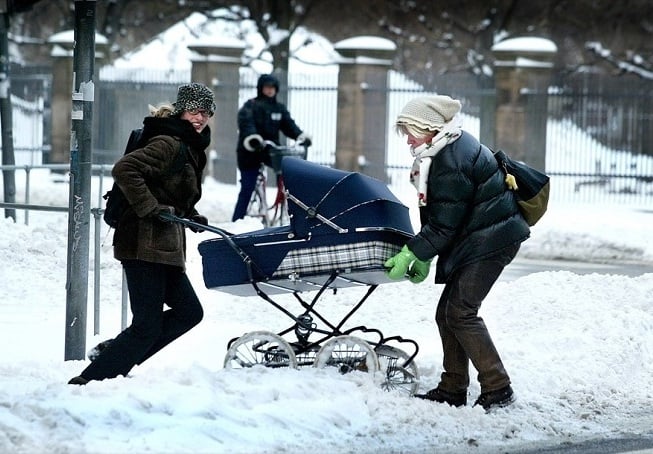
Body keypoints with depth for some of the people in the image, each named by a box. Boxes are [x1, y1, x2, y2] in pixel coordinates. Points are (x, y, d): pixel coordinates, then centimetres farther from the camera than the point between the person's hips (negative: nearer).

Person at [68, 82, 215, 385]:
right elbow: (124, 170, -25)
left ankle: (112, 355, 14)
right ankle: (88, 380, -7)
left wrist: (190, 217, 14)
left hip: (165, 244, 10)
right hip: (146, 243, -10)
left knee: (189, 311, 14)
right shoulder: (167, 143, -13)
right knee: (146, 326, -10)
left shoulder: (190, 147, 18)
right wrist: (150, 208, -24)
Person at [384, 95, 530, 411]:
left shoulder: (451, 164, -23)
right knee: (447, 313, 9)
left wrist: (411, 254, -13)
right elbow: (436, 217, 14)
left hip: (491, 240, -11)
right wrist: (423, 257, 9)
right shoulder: (451, 147, 10)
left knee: (460, 312, -14)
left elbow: (443, 225, -21)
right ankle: (453, 389, 14)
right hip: (476, 239, 11)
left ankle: (497, 389, -11)